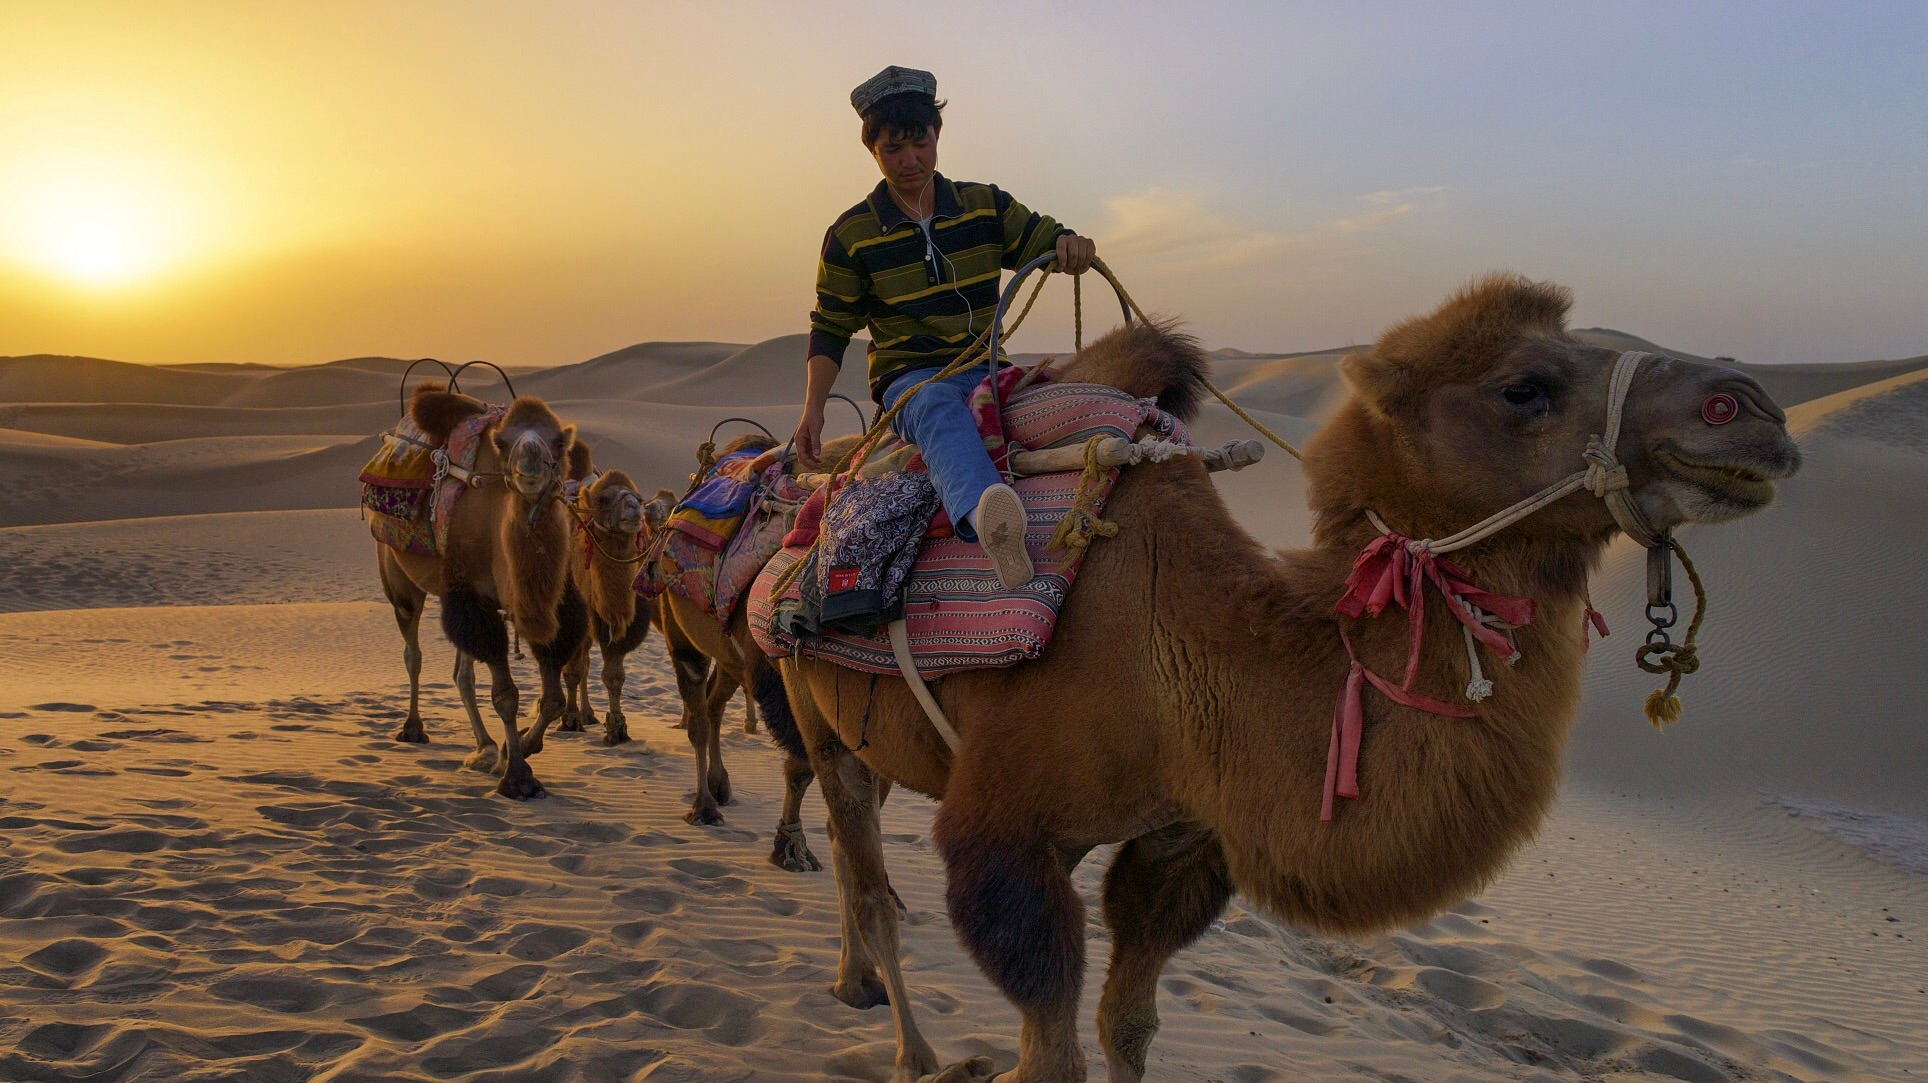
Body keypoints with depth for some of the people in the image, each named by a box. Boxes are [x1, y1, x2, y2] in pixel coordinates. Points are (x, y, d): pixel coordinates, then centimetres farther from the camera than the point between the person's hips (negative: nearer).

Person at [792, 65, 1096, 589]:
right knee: (939, 407, -42)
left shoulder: (984, 205, 10)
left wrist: (1070, 243, -15)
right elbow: (830, 328, 8)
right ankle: (983, 516, -71)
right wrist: (813, 408, -4)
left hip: (985, 371, 6)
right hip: (908, 378, -6)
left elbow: (1044, 240, 11)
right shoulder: (851, 235, 3)